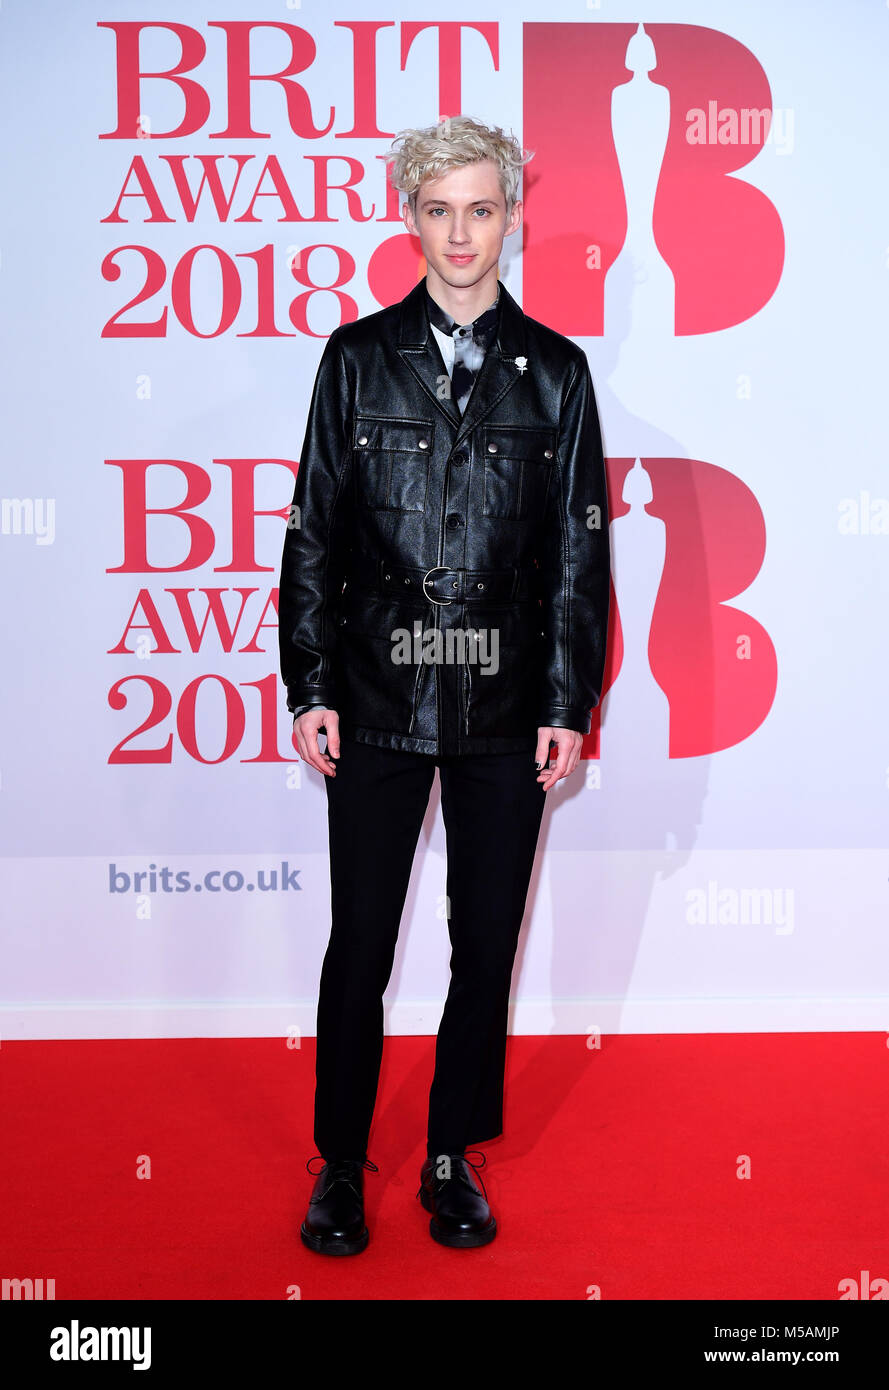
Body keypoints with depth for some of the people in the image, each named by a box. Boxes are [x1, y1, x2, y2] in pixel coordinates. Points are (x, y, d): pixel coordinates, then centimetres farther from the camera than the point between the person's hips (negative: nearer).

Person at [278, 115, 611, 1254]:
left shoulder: (554, 371, 6)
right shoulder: (357, 357, 4)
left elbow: (581, 549, 5)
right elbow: (313, 530, 4)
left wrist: (569, 706, -1)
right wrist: (309, 688, -2)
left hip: (506, 710, 1)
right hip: (377, 703, -1)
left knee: (487, 944, 9)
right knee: (359, 944, 5)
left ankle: (454, 1157, 27)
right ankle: (340, 1165, 24)